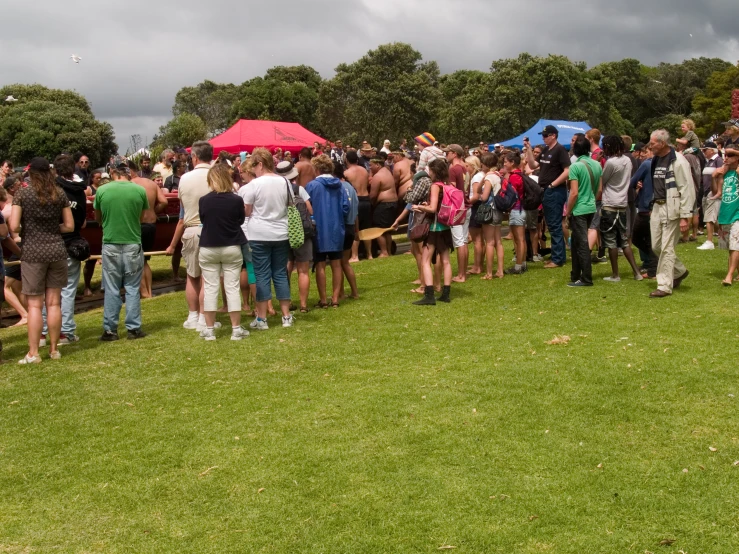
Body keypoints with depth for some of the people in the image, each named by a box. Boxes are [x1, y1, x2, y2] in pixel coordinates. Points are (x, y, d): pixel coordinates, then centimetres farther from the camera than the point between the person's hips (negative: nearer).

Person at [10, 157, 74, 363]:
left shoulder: (22, 194, -5)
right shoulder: (60, 194, 4)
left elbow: (14, 227, -9)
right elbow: (69, 226, 6)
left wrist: (27, 229, 11)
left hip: (32, 253, -3)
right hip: (56, 250, 3)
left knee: (34, 304, 1)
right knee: (54, 303, 9)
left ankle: (33, 353, 3)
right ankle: (54, 349, 15)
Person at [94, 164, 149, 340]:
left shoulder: (102, 191, -3)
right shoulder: (140, 190, -4)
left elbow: (98, 218, 11)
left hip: (110, 244, 0)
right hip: (133, 244, 0)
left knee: (111, 290, 6)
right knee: (132, 288, 8)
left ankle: (110, 330, 9)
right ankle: (133, 329, 9)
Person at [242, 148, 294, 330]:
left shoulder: (255, 184, -11)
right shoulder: (284, 182, 3)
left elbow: (246, 212, -6)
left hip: (259, 235, -4)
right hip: (281, 234, 4)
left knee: (262, 275, 1)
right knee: (280, 274, 11)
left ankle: (262, 318, 4)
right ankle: (286, 316, 13)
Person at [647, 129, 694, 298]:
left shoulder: (678, 161, -13)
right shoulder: (656, 161, 11)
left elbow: (687, 189, -15)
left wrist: (685, 216, -18)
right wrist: (653, 206, 14)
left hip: (672, 209, -8)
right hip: (657, 207, 8)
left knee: (667, 248, -5)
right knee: (656, 246, 11)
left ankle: (664, 286, 1)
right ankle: (679, 271, 32)